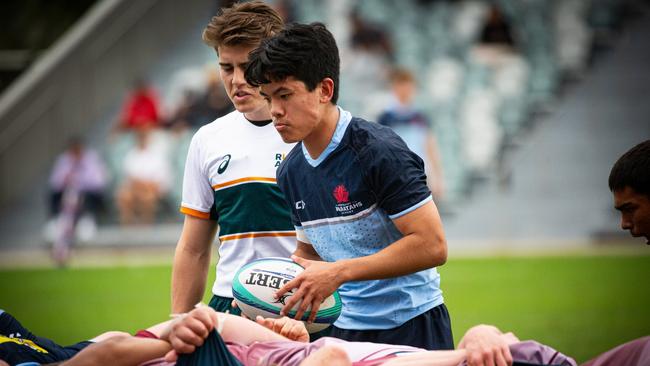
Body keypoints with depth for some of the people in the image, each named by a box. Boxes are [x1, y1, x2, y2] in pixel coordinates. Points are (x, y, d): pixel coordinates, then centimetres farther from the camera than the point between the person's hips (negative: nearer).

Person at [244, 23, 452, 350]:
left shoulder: (378, 151, -17)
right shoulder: (290, 172, 6)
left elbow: (432, 246, -22)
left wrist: (337, 273, -24)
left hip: (410, 325, -6)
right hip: (347, 326, 6)